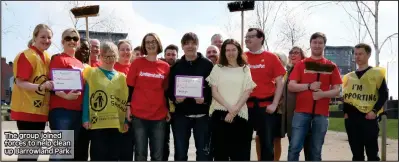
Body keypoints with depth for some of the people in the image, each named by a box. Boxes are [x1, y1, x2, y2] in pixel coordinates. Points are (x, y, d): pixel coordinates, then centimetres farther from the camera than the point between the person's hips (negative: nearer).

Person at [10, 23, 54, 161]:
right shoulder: (26, 56, -13)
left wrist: (51, 86, 3)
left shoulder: (47, 57, 12)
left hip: (40, 110, 9)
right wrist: (41, 86, -30)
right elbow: (20, 83, -18)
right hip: (27, 110, -8)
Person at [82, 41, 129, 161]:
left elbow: (125, 100, 13)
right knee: (98, 156, -1)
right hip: (97, 123, -3)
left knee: (114, 157, 8)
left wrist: (126, 121, 7)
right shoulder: (91, 73, 4)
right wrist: (86, 119, -8)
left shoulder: (121, 77, 13)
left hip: (117, 123, 3)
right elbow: (86, 97, 0)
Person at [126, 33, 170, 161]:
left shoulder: (165, 66, 7)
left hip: (159, 115, 2)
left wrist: (169, 110, 9)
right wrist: (128, 106, -2)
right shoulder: (137, 63, 2)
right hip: (139, 114, -2)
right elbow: (130, 87, 4)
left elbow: (167, 90, 12)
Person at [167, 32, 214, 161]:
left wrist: (205, 99, -19)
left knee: (203, 151, 7)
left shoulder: (207, 65, 1)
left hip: (202, 114, -1)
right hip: (181, 114, 2)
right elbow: (169, 88, 6)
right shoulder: (176, 66, 8)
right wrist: (175, 98, -14)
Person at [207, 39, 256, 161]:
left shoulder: (245, 69, 9)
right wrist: (229, 107, -11)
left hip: (240, 114, 0)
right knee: (220, 150, 3)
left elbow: (247, 92, 2)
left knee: (240, 152, 1)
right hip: (220, 113, 0)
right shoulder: (217, 68, 7)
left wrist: (235, 109, -11)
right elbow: (214, 92, 1)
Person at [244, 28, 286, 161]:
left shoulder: (271, 57, 2)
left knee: (267, 143, 5)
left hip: (266, 106, -1)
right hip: (246, 106, 2)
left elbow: (279, 83, 1)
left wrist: (274, 104, -7)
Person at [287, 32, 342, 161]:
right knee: (294, 147, -5)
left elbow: (337, 90, 6)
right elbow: (291, 86, 0)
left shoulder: (331, 66, 8)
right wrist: (309, 86, -13)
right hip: (301, 112, -1)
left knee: (316, 150, 6)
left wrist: (323, 94, -13)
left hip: (321, 113, 1)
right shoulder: (301, 64, 7)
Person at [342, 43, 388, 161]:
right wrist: (346, 112, 4)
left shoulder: (376, 73, 2)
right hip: (351, 119, 5)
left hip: (369, 118, -4)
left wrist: (374, 111, -13)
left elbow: (384, 94, -3)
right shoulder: (349, 77, 16)